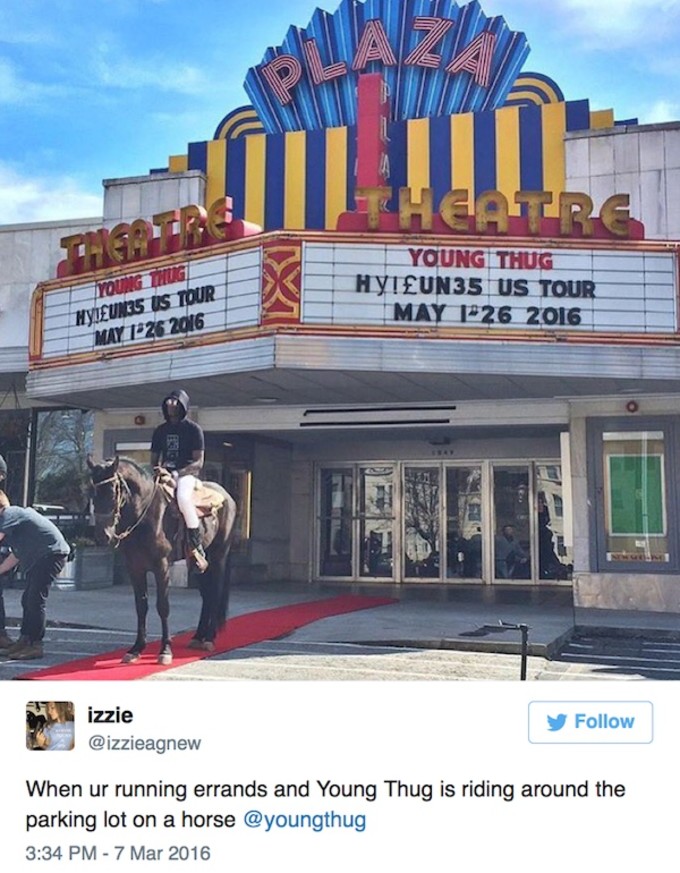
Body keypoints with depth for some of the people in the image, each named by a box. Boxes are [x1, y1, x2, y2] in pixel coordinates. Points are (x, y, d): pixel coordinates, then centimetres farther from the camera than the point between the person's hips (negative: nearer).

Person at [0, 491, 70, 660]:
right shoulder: (16, 514, 19)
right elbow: (16, 555, 26)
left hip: (51, 553, -10)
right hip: (38, 558, 10)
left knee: (35, 600, -10)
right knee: (28, 599, 13)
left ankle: (35, 645, -7)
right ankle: (24, 641, 21)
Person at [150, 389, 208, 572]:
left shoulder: (193, 429, -1)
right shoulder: (160, 431, 15)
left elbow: (198, 463, -6)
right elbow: (154, 459, 20)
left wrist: (178, 473, -19)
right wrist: (158, 470, -3)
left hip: (187, 474, -6)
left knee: (183, 497, -37)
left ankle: (198, 550, -33)